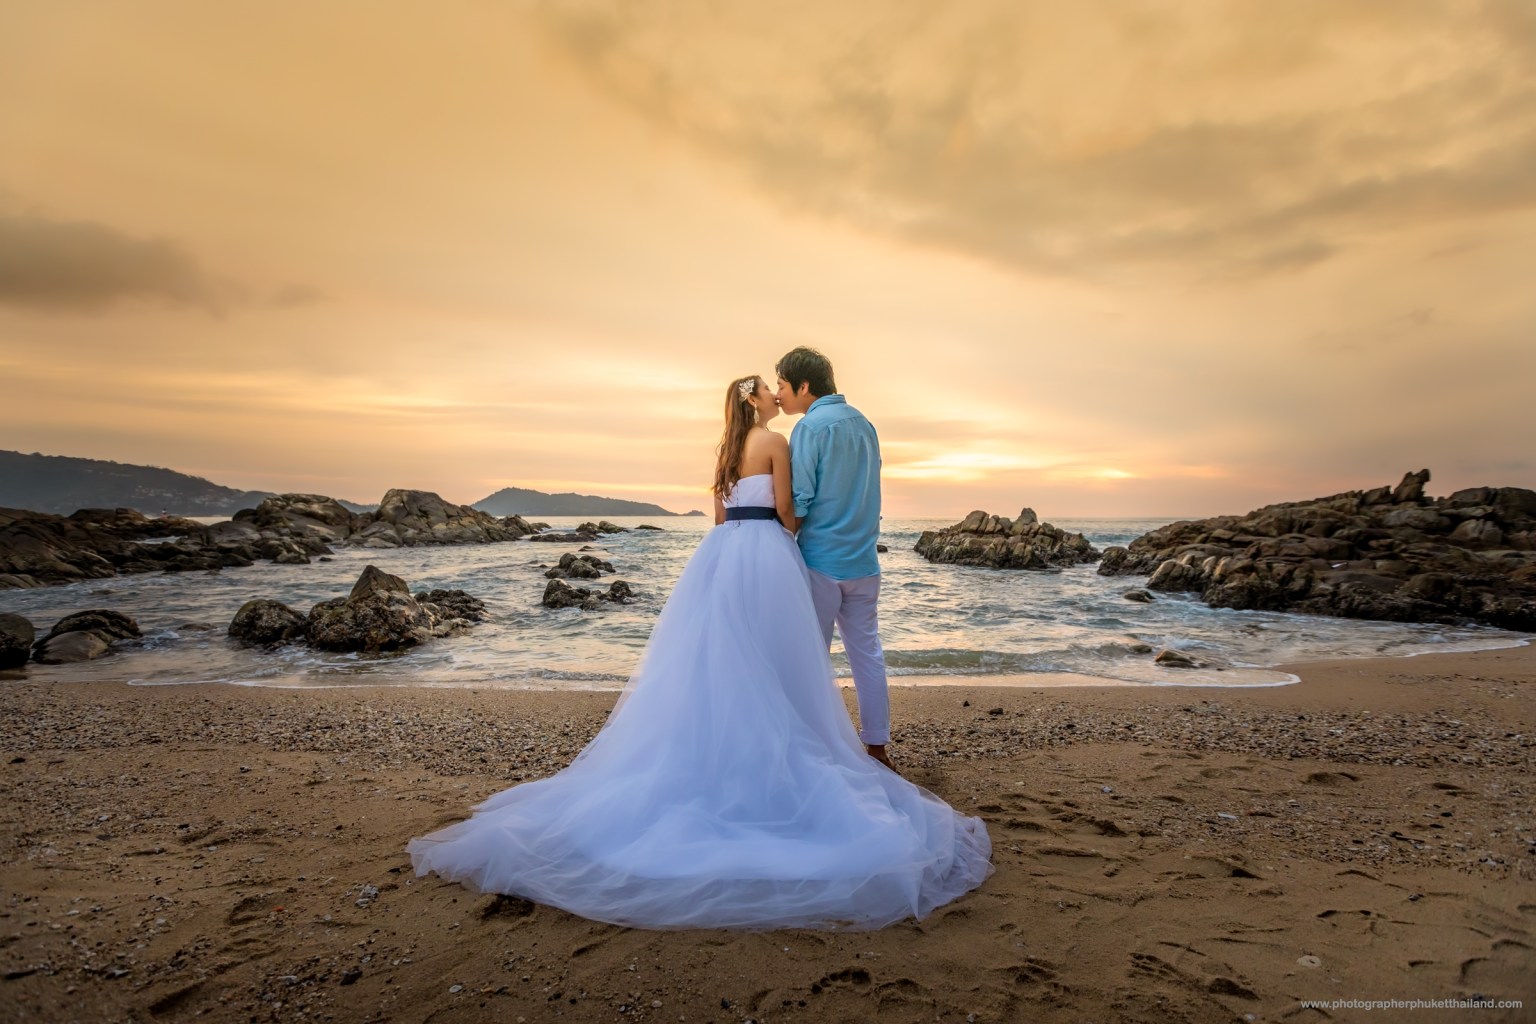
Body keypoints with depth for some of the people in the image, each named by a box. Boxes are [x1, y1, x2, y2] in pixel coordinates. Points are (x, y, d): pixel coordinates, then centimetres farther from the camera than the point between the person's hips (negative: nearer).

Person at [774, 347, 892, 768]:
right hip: (863, 559, 7)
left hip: (821, 559, -7)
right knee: (867, 651, 11)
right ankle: (876, 745, 17)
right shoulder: (863, 423, 13)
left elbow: (799, 503, -14)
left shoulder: (811, 426, -11)